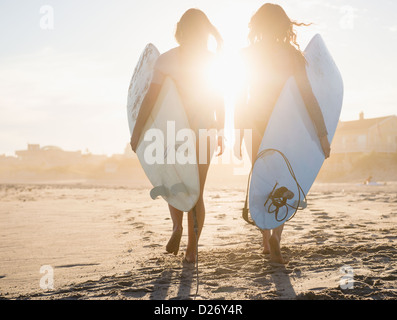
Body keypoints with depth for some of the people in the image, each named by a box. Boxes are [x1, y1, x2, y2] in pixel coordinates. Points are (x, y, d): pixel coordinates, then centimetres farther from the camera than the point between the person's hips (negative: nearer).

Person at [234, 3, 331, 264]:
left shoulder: (247, 56, -1)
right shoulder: (291, 54, -4)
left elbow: (241, 97, -2)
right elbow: (307, 95, -10)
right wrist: (323, 134, -10)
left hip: (256, 125, 1)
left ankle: (267, 241, 17)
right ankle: (275, 237, -12)